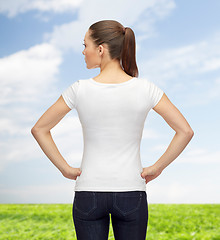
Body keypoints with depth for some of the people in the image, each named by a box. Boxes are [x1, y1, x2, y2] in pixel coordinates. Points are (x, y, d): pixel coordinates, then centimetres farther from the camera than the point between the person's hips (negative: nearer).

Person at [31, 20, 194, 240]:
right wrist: (156, 168, -1)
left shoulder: (80, 90, -8)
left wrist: (65, 168, 3)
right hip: (131, 193, 1)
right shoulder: (145, 89, -8)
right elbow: (185, 131, -7)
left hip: (88, 193, 0)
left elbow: (39, 129, -1)